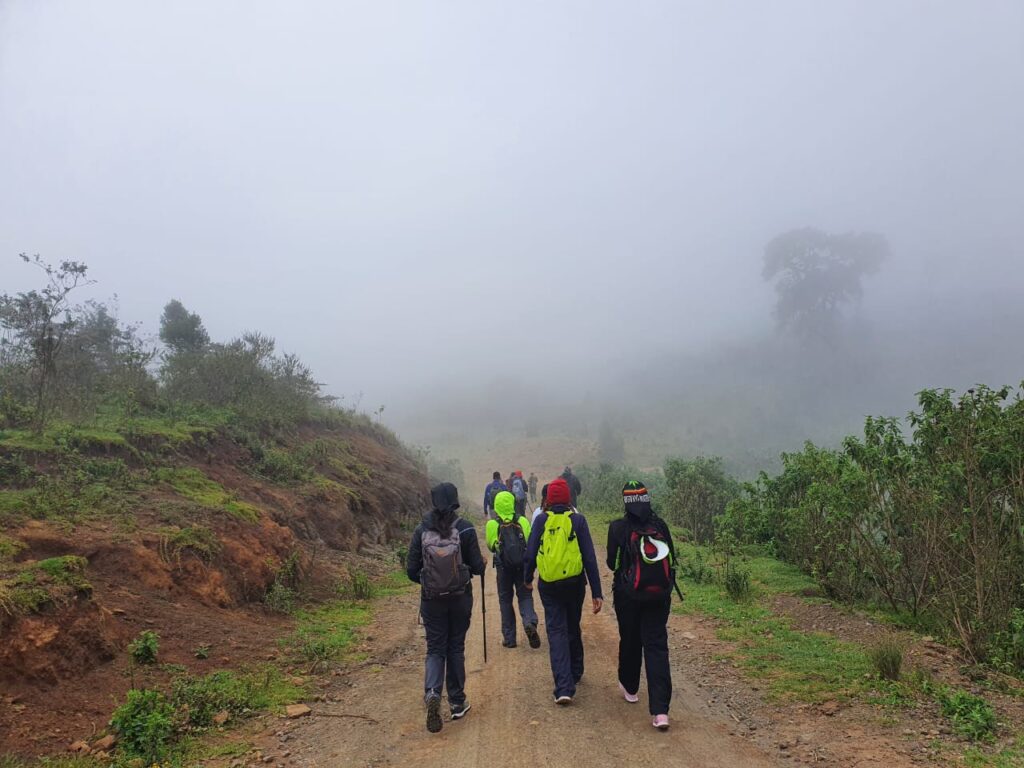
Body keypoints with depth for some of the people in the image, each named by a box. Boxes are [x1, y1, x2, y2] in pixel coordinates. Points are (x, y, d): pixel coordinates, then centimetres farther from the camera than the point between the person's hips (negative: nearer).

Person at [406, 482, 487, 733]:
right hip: (460, 598, 0)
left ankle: (432, 693, -13)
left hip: (431, 599, 1)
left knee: (435, 649, 11)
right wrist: (482, 563, 15)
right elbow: (477, 567, -8)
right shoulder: (465, 529, -11)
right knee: (456, 647, 15)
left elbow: (412, 570, -3)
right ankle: (457, 702, 24)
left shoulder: (422, 530, -6)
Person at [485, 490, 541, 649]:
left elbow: (491, 546, 4)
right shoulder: (523, 521, -5)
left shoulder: (492, 524, -8)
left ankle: (509, 638, 16)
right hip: (523, 566, 1)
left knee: (505, 599, 13)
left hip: (503, 566, -1)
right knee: (525, 596, 12)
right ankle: (530, 622, -16)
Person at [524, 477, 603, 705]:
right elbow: (590, 558, -7)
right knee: (573, 629, 21)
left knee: (557, 632, 2)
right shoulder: (578, 520, -5)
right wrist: (597, 592, -3)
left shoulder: (541, 520, -5)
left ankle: (564, 687, -8)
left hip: (549, 586, -1)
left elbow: (530, 553, -1)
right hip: (574, 583, 1)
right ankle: (575, 673, 39)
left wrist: (528, 578, 18)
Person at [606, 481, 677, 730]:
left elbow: (612, 563, -4)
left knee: (630, 641, 18)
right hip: (659, 596, 2)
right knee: (657, 647, 1)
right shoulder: (660, 525, -1)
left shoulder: (618, 527, -10)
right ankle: (660, 710, -7)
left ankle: (630, 687, 40)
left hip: (629, 595, -1)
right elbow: (671, 559, 6)